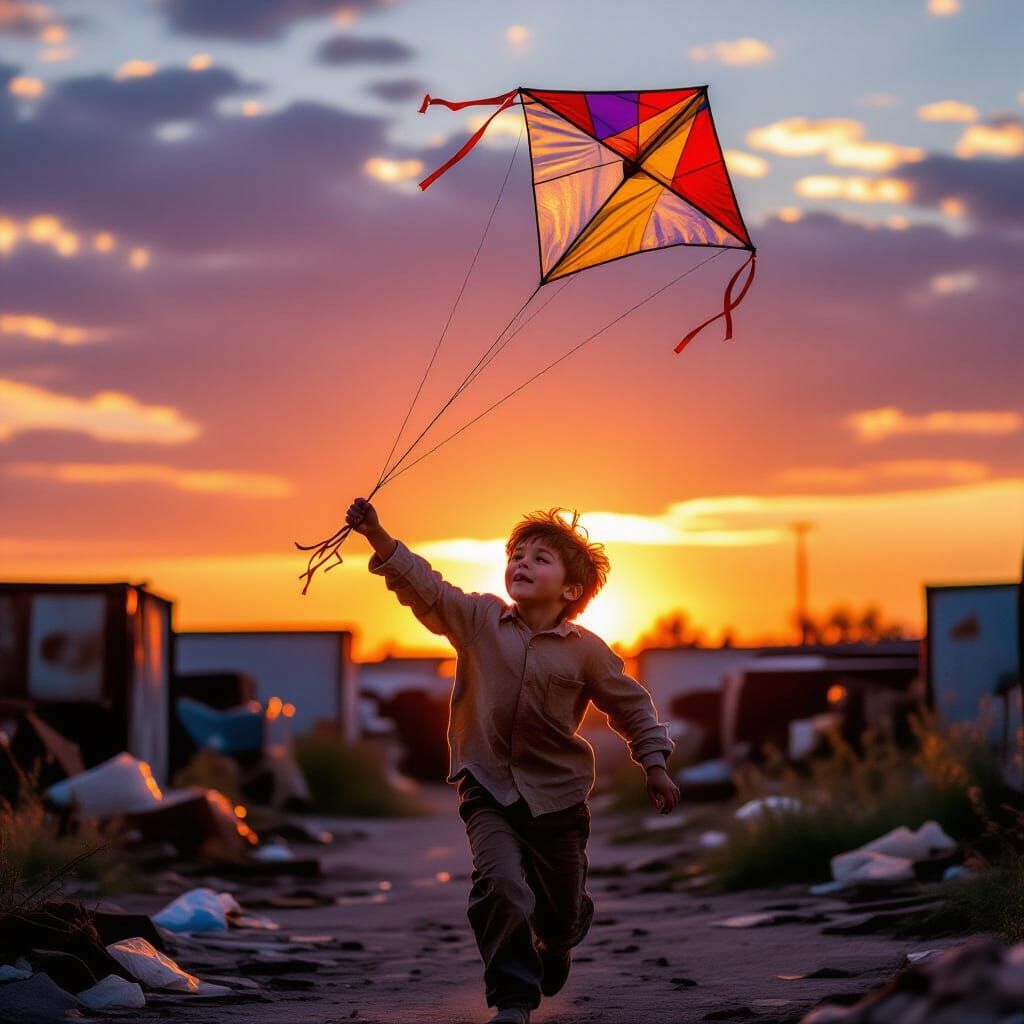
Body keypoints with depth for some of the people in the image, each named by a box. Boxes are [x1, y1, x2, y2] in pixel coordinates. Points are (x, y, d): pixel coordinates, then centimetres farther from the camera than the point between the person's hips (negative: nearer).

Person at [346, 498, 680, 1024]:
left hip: (556, 794, 1)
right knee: (501, 884, -25)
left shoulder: (586, 651, -6)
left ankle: (554, 947, 54)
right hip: (487, 787, -1)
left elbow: (632, 706, 5)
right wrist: (378, 537, -28)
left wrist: (654, 765, 0)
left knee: (564, 911, 15)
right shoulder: (478, 618, -4)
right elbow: (424, 586, -15)